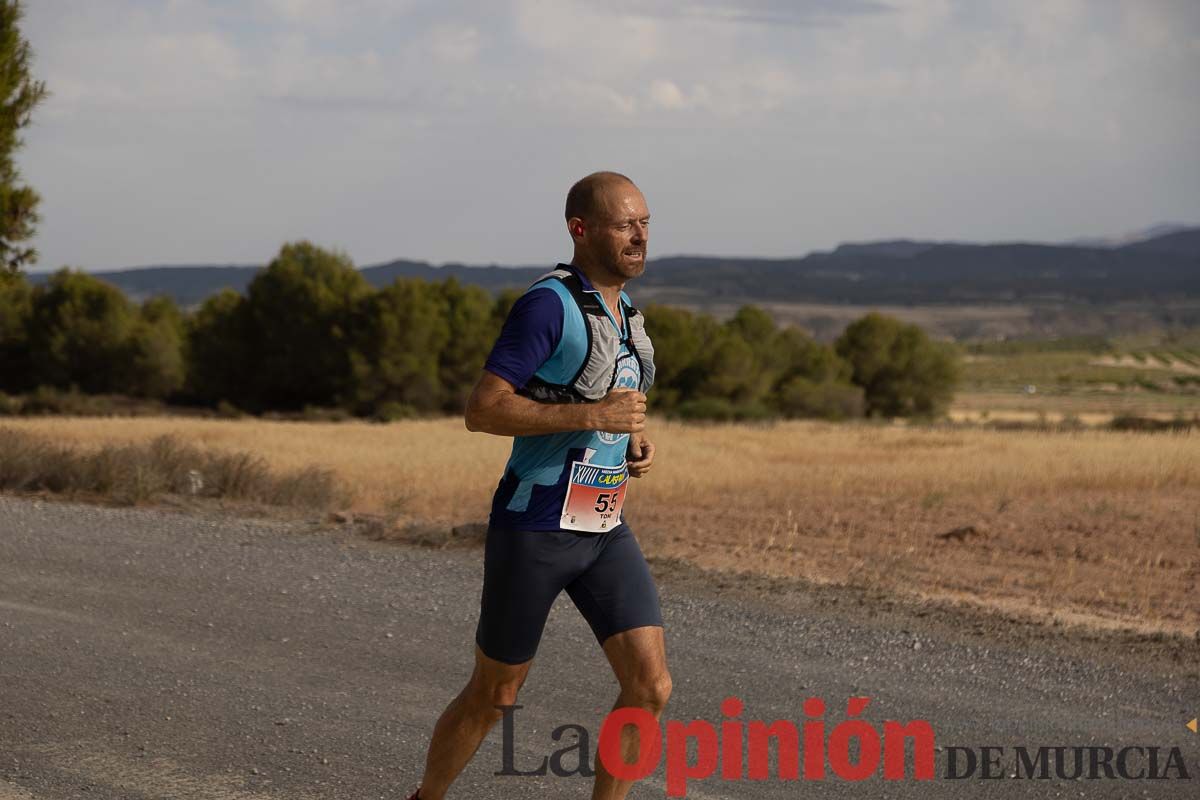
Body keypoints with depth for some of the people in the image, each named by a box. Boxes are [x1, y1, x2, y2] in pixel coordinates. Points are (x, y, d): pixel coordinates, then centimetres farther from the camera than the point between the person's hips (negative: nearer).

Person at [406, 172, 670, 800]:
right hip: (533, 529, -7)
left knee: (651, 685, -7)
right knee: (492, 695, 8)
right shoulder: (547, 304, -15)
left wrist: (637, 444, 5)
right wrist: (594, 415, -25)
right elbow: (483, 410, -20)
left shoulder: (624, 313, 11)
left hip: (603, 530, 7)